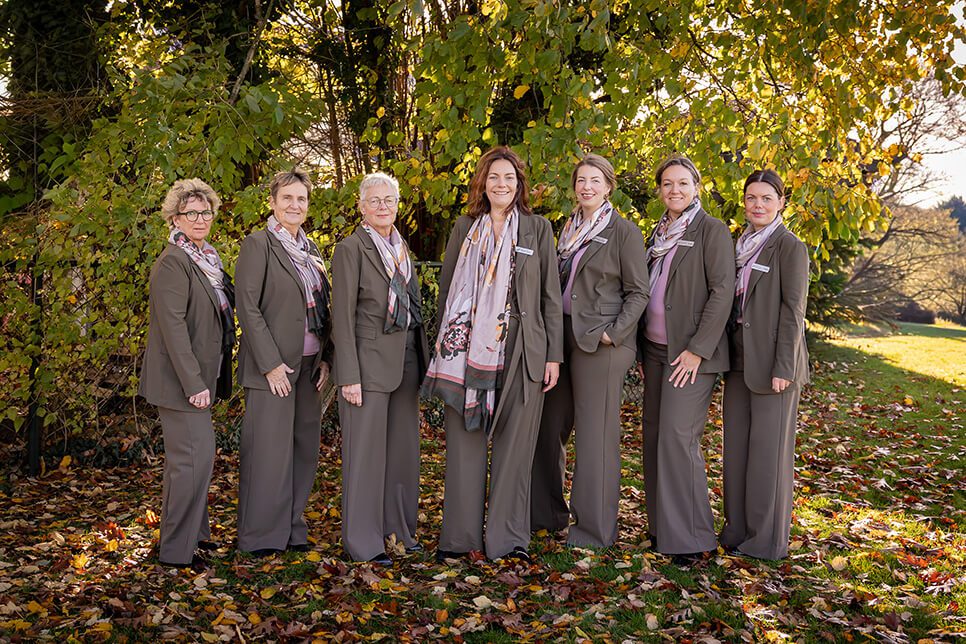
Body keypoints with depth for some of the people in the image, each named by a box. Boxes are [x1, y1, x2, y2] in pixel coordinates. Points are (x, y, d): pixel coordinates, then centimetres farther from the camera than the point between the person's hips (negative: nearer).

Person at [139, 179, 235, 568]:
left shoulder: (206, 260, 14)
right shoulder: (173, 262, -15)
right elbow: (173, 326, -21)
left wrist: (203, 380, 16)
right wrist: (193, 383, -24)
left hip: (199, 376, 10)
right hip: (180, 378, -9)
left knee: (196, 455, 18)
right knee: (193, 458, -6)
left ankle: (194, 531, 32)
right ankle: (176, 549, 5)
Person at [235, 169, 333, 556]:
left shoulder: (310, 249, 15)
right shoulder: (258, 244, -7)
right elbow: (247, 308, -12)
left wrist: (325, 357, 8)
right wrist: (271, 364, -16)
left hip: (309, 364, 7)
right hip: (273, 366, -7)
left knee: (304, 448, 11)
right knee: (269, 450, -3)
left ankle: (292, 527, 22)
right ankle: (260, 535, 9)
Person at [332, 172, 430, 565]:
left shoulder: (401, 248, 15)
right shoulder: (351, 249, -7)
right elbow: (343, 317, -11)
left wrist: (423, 361, 13)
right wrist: (349, 377, -16)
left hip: (406, 360, 7)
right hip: (369, 361, -7)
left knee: (403, 448, 12)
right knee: (365, 451, -2)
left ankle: (398, 528, 26)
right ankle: (362, 541, 9)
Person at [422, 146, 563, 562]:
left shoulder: (538, 229, 7)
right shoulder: (464, 228, 10)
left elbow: (550, 295, 5)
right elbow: (447, 289, 11)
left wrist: (554, 355, 0)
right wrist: (442, 348, 6)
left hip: (522, 351, -1)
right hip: (469, 350, 1)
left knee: (514, 443, 3)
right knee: (465, 443, 4)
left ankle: (508, 536, 13)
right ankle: (459, 535, 14)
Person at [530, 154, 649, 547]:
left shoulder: (624, 232, -4)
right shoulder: (569, 229, 15)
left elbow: (638, 293, -5)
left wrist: (612, 333, -16)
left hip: (599, 342, -7)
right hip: (560, 335, 7)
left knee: (595, 434, -1)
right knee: (547, 426, 12)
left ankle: (595, 529, 11)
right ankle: (546, 514, 29)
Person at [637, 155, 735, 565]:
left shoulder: (712, 230, -6)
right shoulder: (658, 234, 15)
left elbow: (722, 292, -12)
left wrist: (698, 349, -17)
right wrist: (643, 348, 15)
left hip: (691, 352, -7)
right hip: (655, 349, 7)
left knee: (678, 437, -10)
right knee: (654, 435, 8)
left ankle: (690, 537, 0)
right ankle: (661, 526, 19)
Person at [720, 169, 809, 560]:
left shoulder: (790, 247, -8)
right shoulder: (742, 246, 12)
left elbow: (793, 311, -13)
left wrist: (783, 368, -17)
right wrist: (729, 357, 11)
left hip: (771, 362, -7)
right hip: (739, 359, 7)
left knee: (769, 447, 1)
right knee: (736, 444, 12)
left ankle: (768, 539, 12)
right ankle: (737, 528, 24)